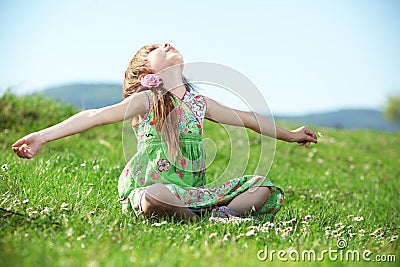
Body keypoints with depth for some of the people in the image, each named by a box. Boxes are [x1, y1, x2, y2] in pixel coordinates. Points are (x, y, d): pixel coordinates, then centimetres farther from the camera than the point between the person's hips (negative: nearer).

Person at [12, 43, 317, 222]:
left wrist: (290, 135, 38)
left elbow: (246, 117, 28)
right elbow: (94, 116, -11)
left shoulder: (199, 102, 17)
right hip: (150, 187, -5)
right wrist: (43, 136, -24)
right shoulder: (146, 100, 1)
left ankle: (222, 214, -27)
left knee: (263, 186, -4)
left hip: (191, 191, 6)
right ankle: (212, 219, -23)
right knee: (155, 199, -43)